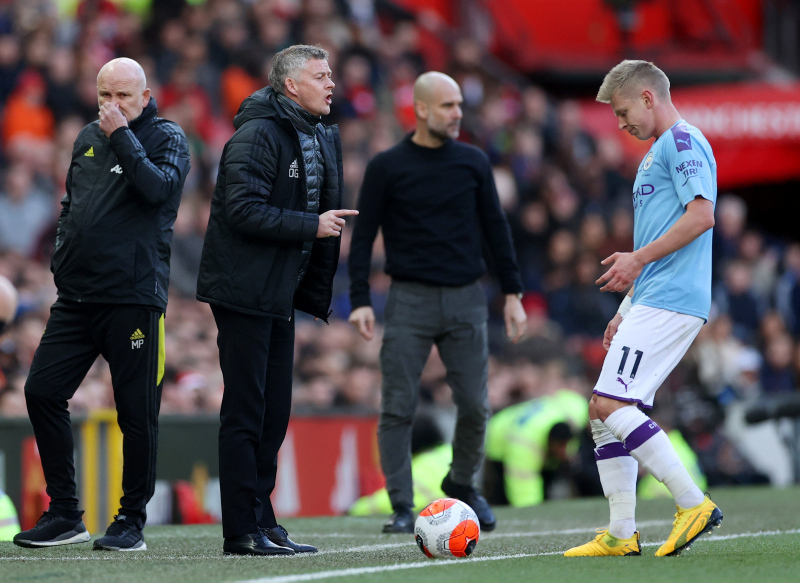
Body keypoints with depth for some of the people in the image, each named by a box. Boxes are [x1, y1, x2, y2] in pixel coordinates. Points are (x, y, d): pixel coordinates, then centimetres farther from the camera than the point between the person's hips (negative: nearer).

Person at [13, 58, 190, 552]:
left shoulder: (167, 137, 0)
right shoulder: (88, 139, 17)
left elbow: (157, 188, -20)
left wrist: (122, 136, -15)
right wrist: (63, 260, 14)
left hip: (134, 297, -6)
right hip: (77, 296, 6)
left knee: (137, 412, -2)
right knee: (42, 391, 0)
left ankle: (132, 520, 9)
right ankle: (64, 514, 8)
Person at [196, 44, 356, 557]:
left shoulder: (322, 139, 15)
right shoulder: (259, 134, -13)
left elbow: (329, 215, 23)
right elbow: (243, 209, -22)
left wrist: (319, 293, 14)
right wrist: (312, 226, -20)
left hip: (281, 297, 9)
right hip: (244, 292, -9)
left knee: (274, 412, 10)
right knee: (246, 413, -6)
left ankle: (262, 522, 17)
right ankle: (242, 531, -4)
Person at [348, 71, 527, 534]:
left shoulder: (473, 163, 8)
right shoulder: (387, 167, 0)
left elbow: (496, 227, 13)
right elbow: (364, 234, 2)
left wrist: (513, 292, 8)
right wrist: (360, 299, -7)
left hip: (466, 300, 2)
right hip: (409, 300, -2)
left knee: (475, 405, 1)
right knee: (398, 408, -5)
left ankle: (463, 484, 25)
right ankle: (402, 508, 1)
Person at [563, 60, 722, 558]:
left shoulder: (682, 140, -6)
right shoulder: (659, 151, 25)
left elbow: (702, 214, -20)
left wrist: (639, 258, -17)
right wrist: (627, 309, 25)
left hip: (670, 302, -10)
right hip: (651, 302, 10)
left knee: (612, 404, -17)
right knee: (604, 412, 7)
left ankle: (694, 503, -14)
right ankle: (621, 535, 7)